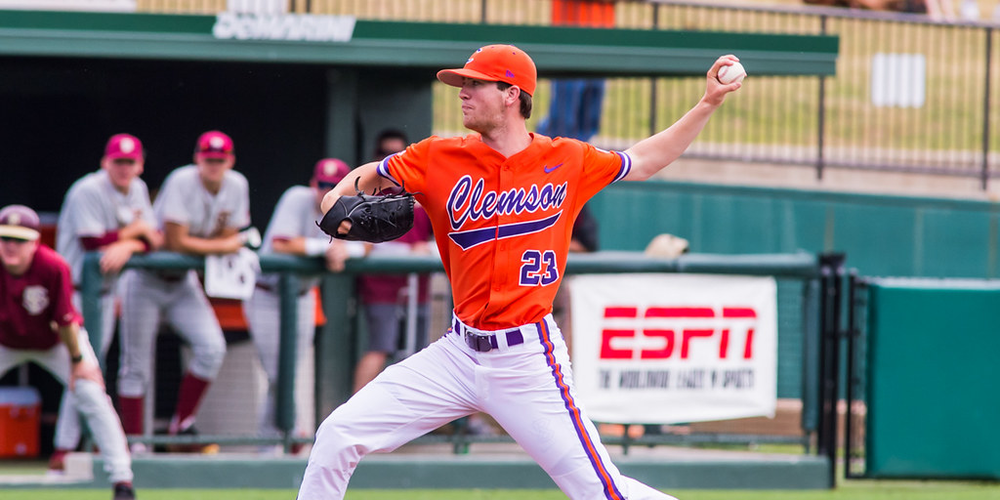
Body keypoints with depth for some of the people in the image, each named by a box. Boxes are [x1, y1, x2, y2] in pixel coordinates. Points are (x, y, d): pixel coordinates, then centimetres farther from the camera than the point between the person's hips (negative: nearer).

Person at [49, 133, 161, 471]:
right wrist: (135, 231, -11)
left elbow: (155, 240, 1)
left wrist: (127, 246, -21)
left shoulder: (138, 190, 7)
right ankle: (63, 452, -12)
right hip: (78, 289, -8)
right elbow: (94, 243, -24)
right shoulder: (88, 191, -17)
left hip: (107, 290, 8)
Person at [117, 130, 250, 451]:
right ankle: (134, 443, 6)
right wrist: (221, 247, -14)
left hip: (183, 283, 5)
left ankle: (182, 425, 2)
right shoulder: (182, 182, -22)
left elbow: (229, 238, 0)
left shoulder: (237, 186, -4)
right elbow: (175, 243, -24)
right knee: (137, 366, -2)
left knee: (212, 348, -12)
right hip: (147, 282, -5)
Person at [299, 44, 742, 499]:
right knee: (338, 435, -3)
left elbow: (643, 162, 15)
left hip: (527, 360, -3)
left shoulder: (568, 161, 0)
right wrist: (338, 195, -8)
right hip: (458, 354, 3)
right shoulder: (439, 158, 3)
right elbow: (374, 175, 14)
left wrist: (708, 104, 9)